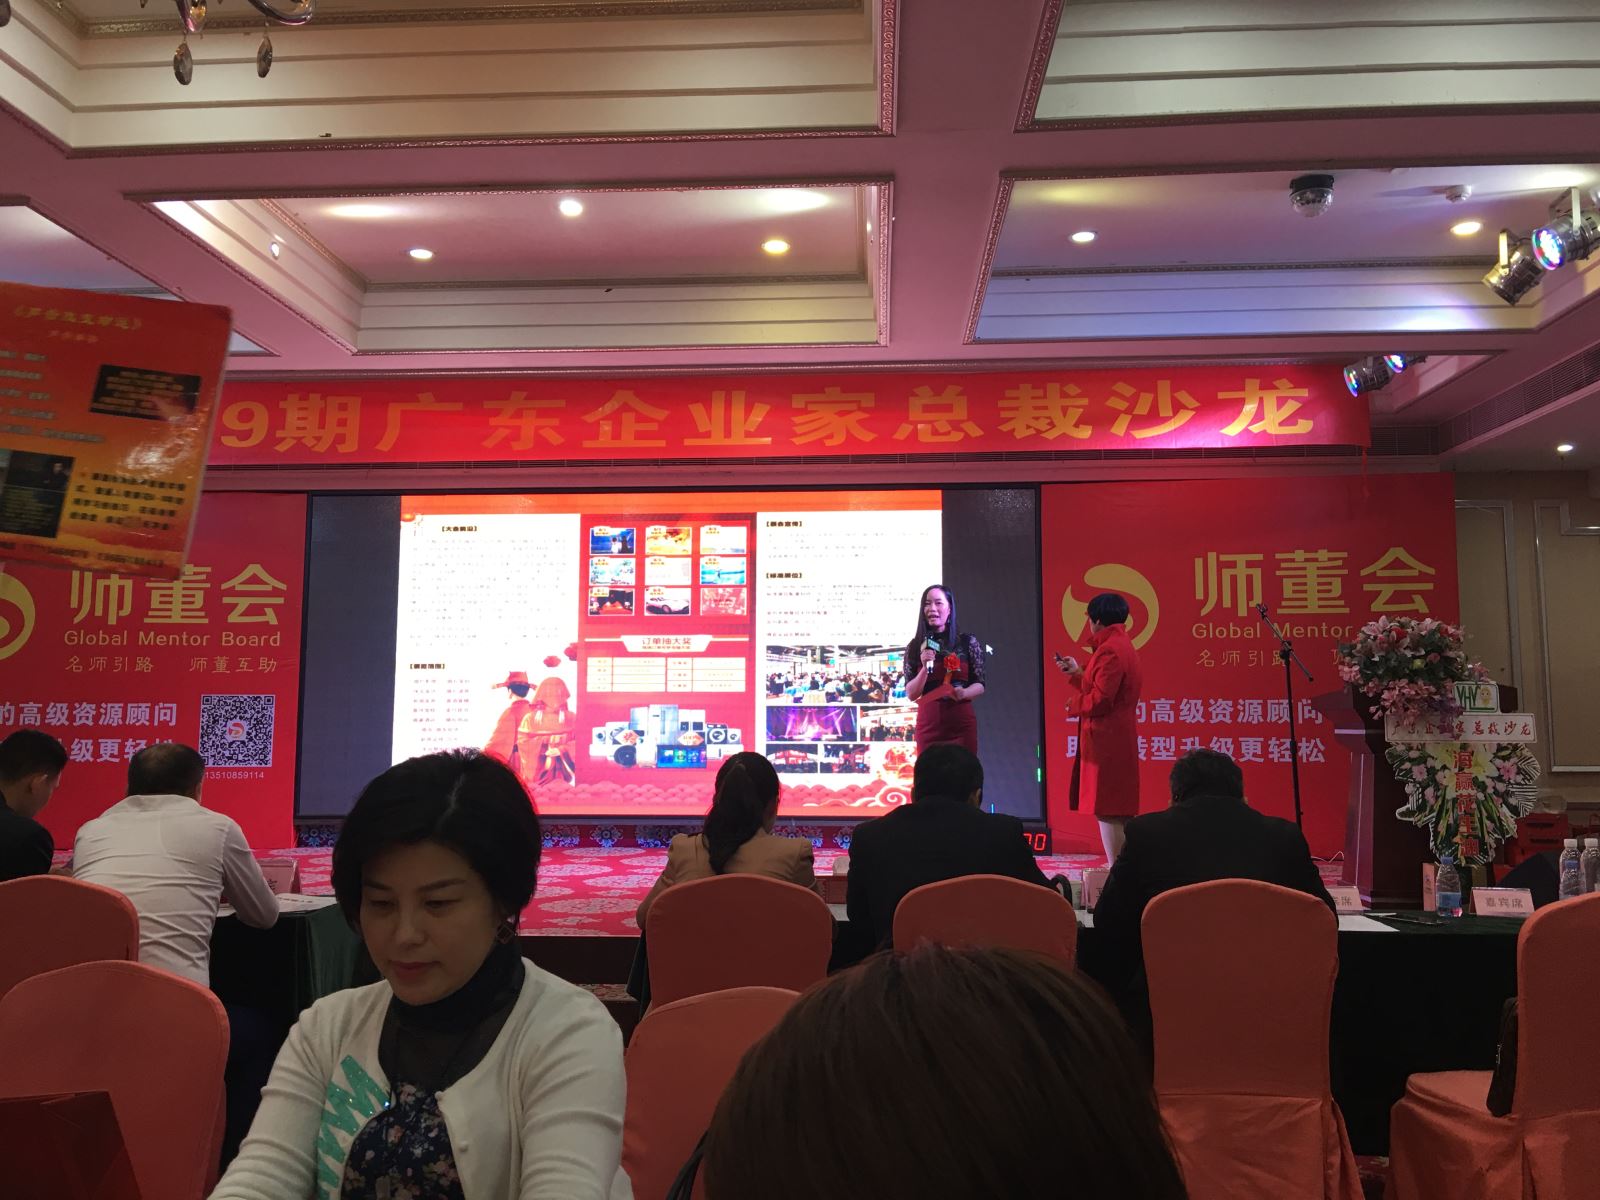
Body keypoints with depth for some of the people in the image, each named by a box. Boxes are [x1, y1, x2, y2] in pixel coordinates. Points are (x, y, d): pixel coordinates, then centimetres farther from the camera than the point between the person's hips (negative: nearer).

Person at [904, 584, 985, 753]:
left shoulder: (969, 642, 2)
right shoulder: (915, 647, 5)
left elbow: (980, 685, 4)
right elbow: (911, 694, 3)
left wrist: (963, 693, -16)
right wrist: (926, 667, -12)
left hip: (961, 723, -1)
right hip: (928, 724, 1)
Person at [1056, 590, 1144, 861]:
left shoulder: (1110, 650, -18)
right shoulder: (1121, 645, 16)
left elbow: (1101, 699, -23)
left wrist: (1075, 704, -5)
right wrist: (1076, 673, 23)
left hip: (1106, 739, -11)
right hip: (1119, 738, 11)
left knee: (1107, 810, -7)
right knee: (1118, 811, 16)